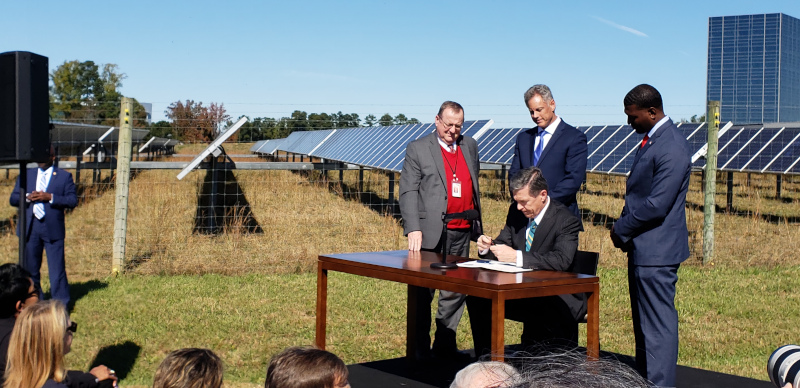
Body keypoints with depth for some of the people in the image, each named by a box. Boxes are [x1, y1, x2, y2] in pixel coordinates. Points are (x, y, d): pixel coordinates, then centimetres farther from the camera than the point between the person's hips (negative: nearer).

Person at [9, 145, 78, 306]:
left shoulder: (64, 176, 5)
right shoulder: (26, 175, 15)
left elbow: (73, 201, -4)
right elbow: (13, 199, 11)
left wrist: (50, 197, -16)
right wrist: (27, 197, -9)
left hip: (53, 229, -4)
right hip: (30, 228, 4)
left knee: (57, 268, -4)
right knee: (29, 268, 11)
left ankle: (61, 304, 4)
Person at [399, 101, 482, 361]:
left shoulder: (470, 146, 15)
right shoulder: (418, 149, -1)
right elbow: (408, 192, -6)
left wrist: (477, 222, 13)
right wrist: (413, 229, -15)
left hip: (462, 232, 5)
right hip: (430, 232, -5)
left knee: (455, 292, 9)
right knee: (422, 294, 2)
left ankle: (445, 345, 19)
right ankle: (420, 348, 12)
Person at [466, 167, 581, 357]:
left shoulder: (566, 220, -13)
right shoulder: (517, 214, 6)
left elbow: (562, 260, -28)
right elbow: (502, 246, 14)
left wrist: (517, 256, -35)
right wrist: (487, 247, -12)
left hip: (559, 299, -6)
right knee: (476, 299, -13)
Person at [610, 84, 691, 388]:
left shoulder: (672, 148, -19)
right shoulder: (650, 139, 13)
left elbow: (656, 205, -23)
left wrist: (621, 229, -11)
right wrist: (625, 230, 7)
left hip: (657, 250, -10)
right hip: (643, 248, 10)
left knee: (658, 324, -4)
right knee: (643, 324, 17)